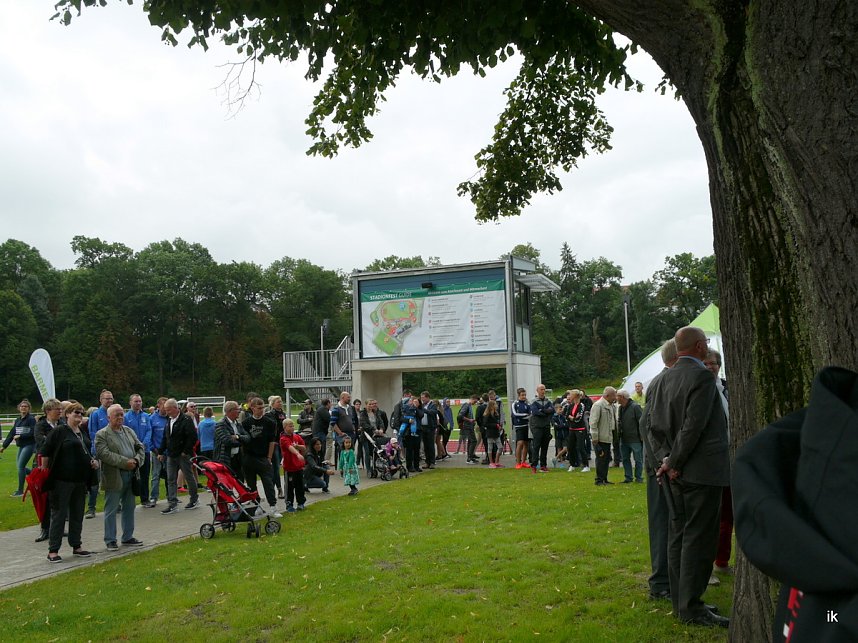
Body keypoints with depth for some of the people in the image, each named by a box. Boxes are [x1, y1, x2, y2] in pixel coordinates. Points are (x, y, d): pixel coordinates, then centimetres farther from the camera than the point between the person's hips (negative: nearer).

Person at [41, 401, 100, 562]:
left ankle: (76, 546, 22)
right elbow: (45, 452, -10)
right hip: (62, 481, -7)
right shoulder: (59, 431, -9)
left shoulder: (83, 433, 14)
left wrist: (94, 461, 7)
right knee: (59, 514, -2)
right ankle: (53, 550, 5)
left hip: (81, 480, 7)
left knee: (77, 514, 13)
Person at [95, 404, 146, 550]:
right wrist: (125, 462, -21)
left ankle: (128, 537, 23)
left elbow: (140, 447, 13)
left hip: (131, 475, 6)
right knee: (111, 510, 2)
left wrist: (137, 460, -7)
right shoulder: (102, 434, -7)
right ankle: (110, 540, 11)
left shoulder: (129, 431, 13)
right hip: (114, 477, -6)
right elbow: (104, 454, -18)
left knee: (129, 508, 13)